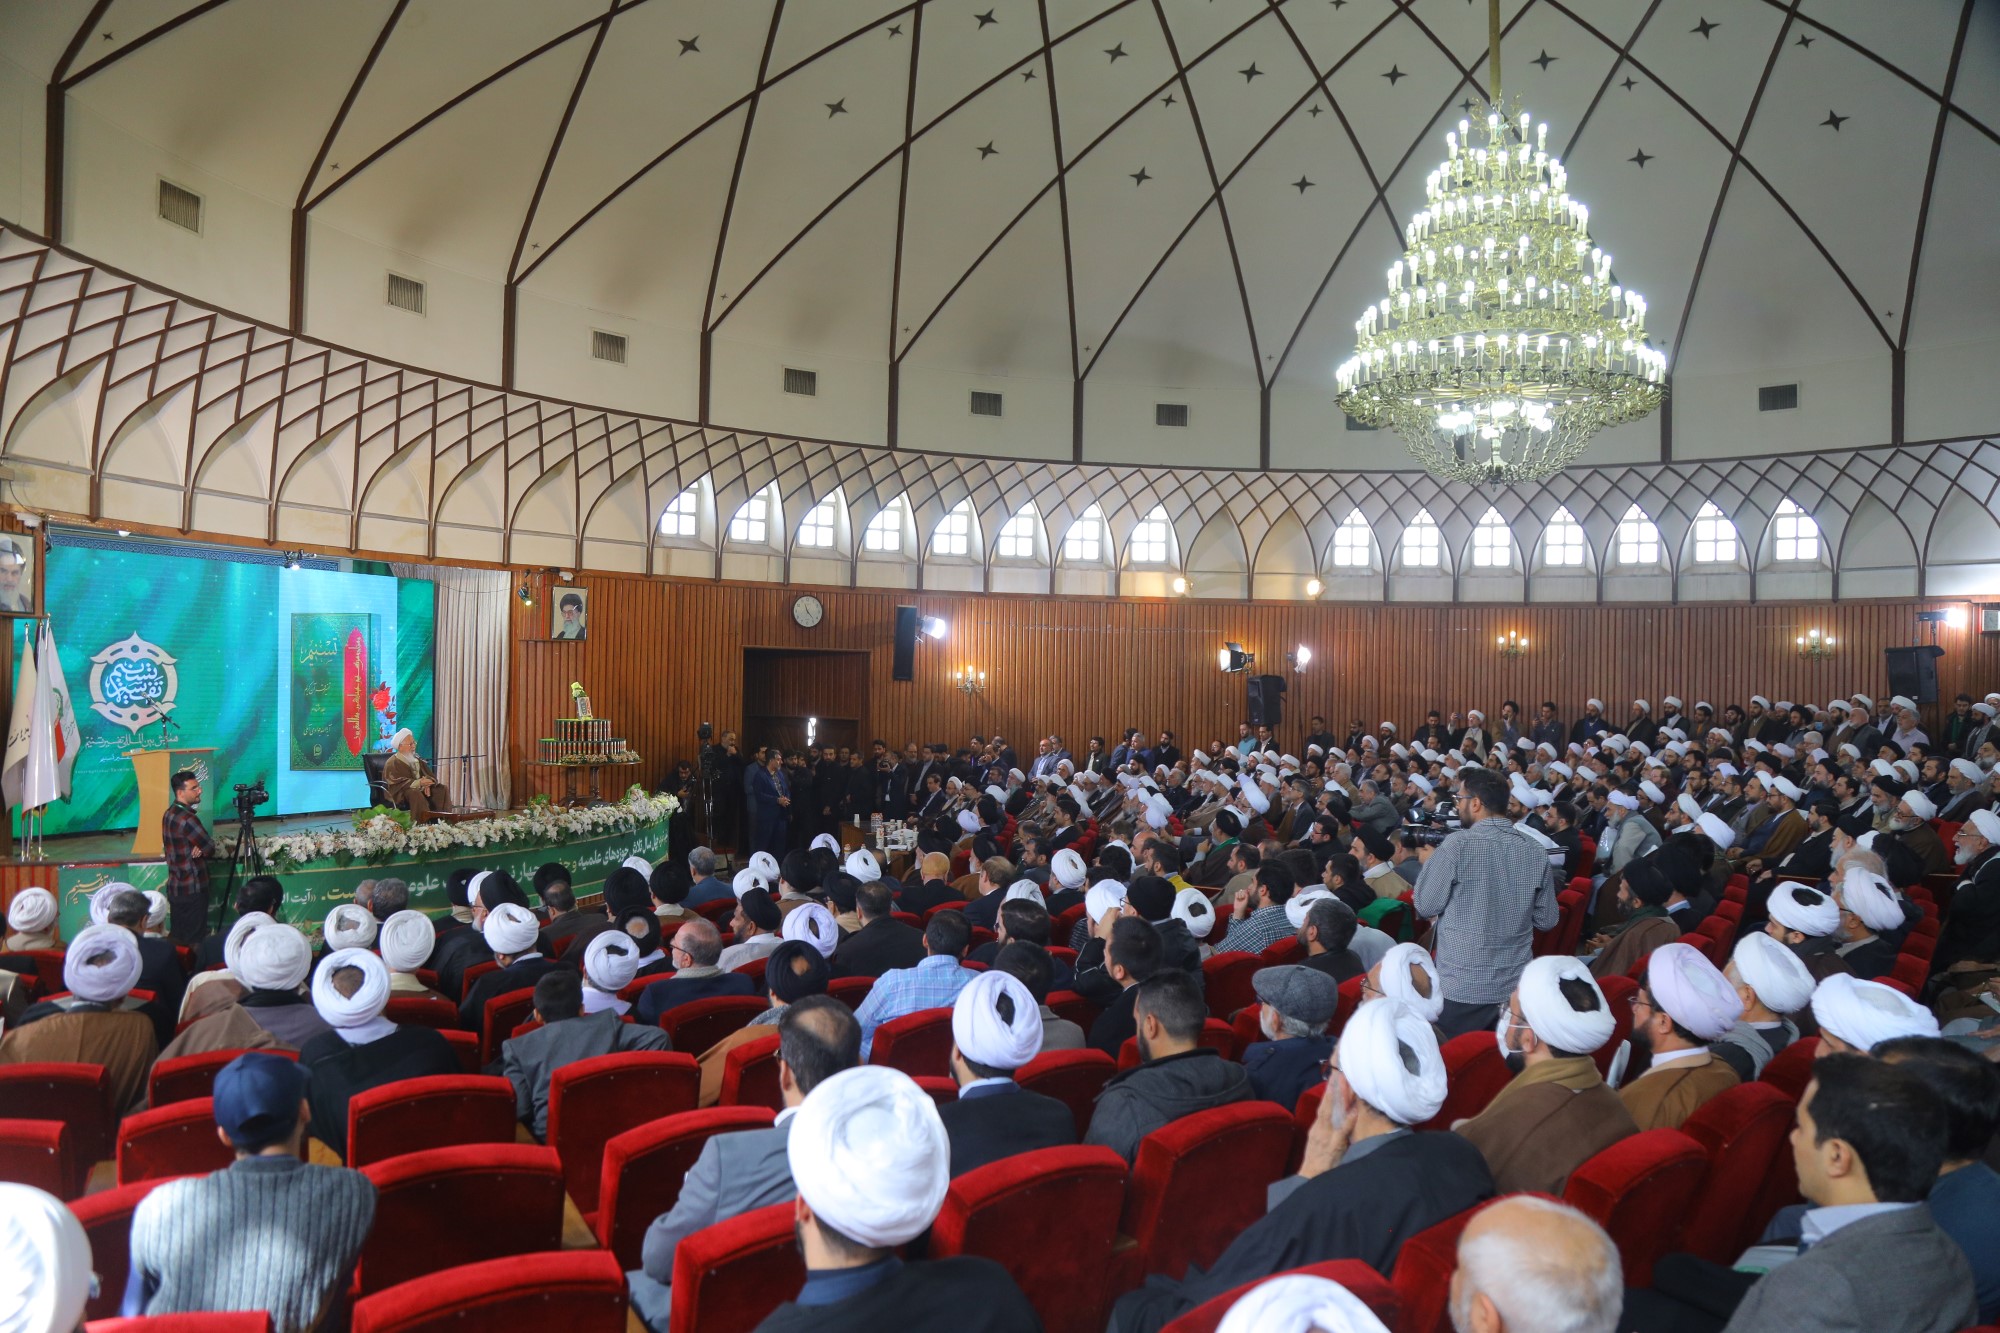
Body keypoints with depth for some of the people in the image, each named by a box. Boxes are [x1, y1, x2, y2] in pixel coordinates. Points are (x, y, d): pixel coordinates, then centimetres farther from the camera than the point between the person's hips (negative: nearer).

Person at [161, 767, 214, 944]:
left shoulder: (169, 814, 10)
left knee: (179, 938, 14)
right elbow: (210, 849, -14)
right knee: (194, 940, -4)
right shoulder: (187, 818, -20)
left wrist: (199, 848, -6)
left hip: (175, 888, 9)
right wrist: (202, 849, 5)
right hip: (192, 889, -9)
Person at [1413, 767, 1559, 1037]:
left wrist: (1429, 862, 7)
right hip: (1516, 988, 5)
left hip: (1461, 988, -5)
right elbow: (1546, 920, 7)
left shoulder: (1456, 846, -16)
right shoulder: (1536, 854, -1)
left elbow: (1426, 907, -8)